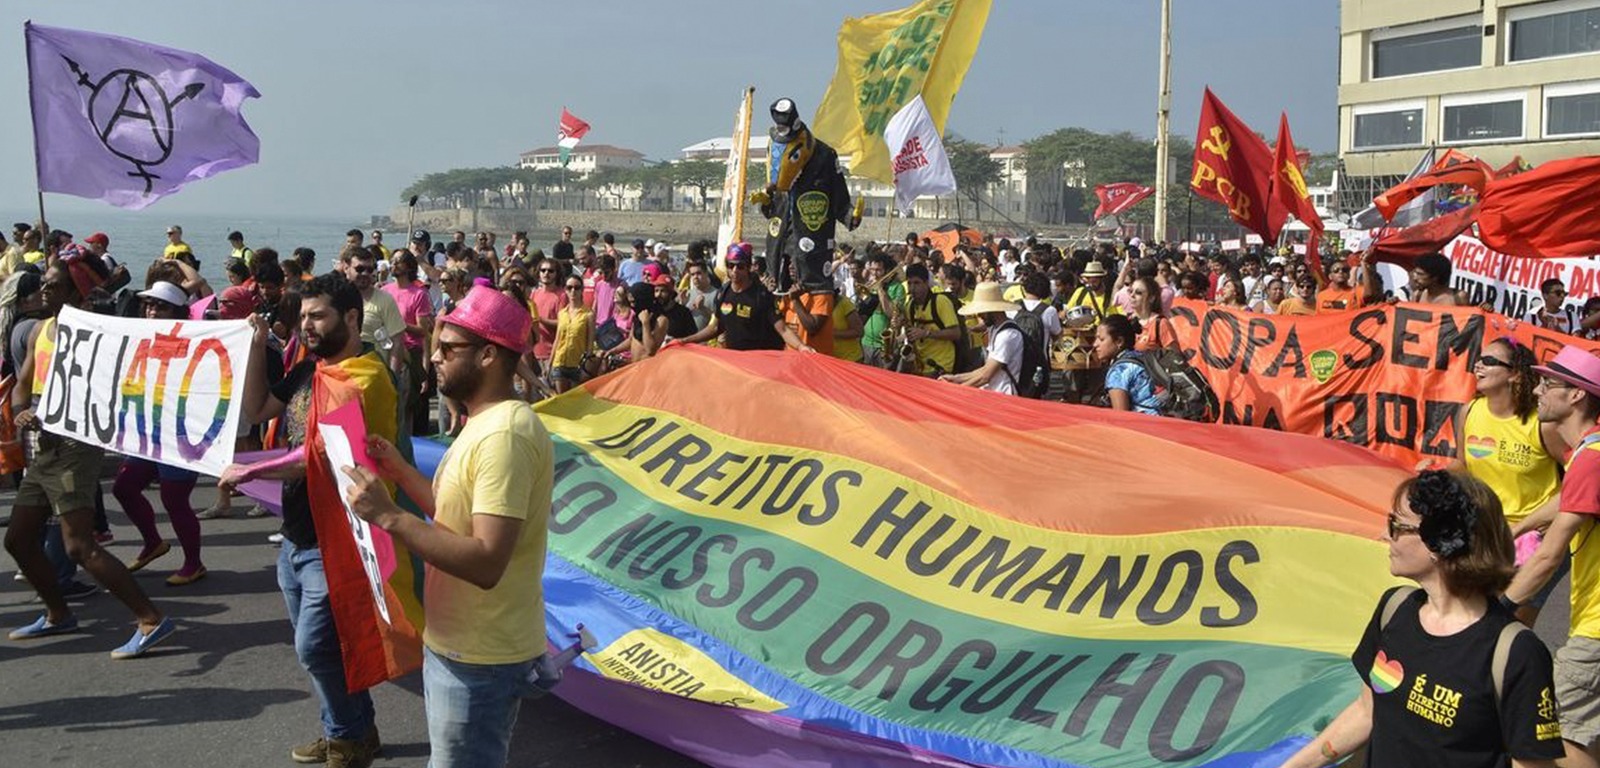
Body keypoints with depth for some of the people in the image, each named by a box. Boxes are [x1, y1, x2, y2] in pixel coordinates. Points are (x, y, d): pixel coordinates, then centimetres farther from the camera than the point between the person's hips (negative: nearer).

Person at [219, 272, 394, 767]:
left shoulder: (365, 379, -20)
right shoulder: (308, 370, 9)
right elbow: (255, 411, 14)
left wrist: (249, 472, -17)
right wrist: (257, 348, 4)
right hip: (297, 535, 9)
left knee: (315, 647, -4)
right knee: (315, 646, 17)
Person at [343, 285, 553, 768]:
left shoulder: (505, 435, -26)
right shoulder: (486, 422, 9)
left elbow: (486, 562, -32)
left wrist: (387, 515, -29)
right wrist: (400, 472, 7)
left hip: (478, 659, -10)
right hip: (459, 643, 10)